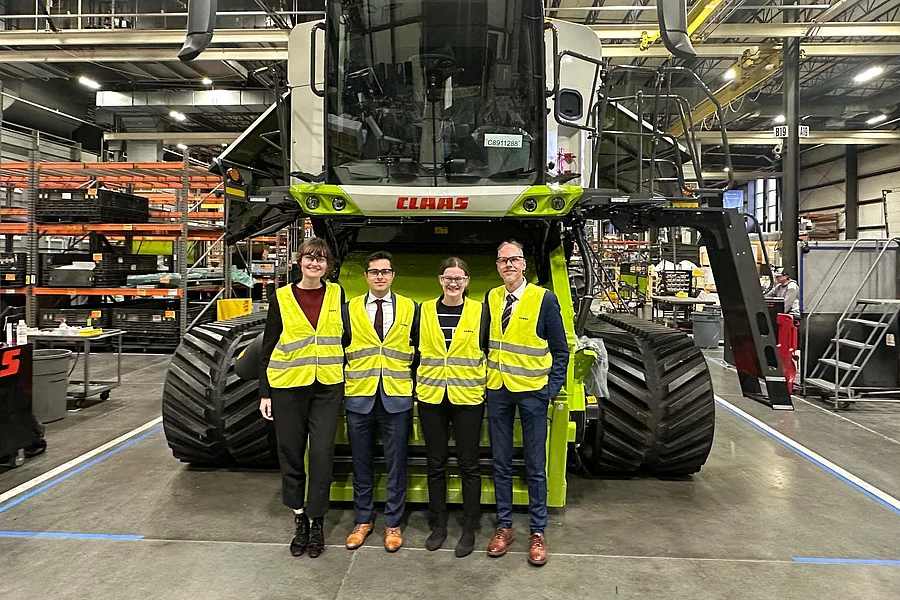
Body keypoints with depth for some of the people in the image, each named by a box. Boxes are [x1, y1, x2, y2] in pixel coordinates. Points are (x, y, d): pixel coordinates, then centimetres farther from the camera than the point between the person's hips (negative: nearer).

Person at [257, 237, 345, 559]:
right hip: (288, 387, 0)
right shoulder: (281, 298, 1)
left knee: (322, 453, -1)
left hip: (327, 387, 0)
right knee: (291, 453, 8)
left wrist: (347, 378, 7)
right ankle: (299, 519, 25)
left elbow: (344, 336, 12)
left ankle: (316, 522, 15)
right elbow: (268, 347, 3)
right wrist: (265, 393, 0)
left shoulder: (336, 294, 4)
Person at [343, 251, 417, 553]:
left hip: (396, 399, -1)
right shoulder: (350, 309, 5)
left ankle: (393, 524, 21)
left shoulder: (409, 308, 4)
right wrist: (342, 383, 3)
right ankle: (363, 520, 28)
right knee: (361, 463, 11)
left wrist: (413, 385, 5)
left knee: (396, 465, 6)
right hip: (359, 397, 1)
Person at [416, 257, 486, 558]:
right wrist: (416, 384, 8)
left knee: (468, 464, 5)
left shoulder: (479, 311, 1)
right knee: (435, 463, 11)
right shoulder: (424, 310, 6)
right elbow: (416, 350, 12)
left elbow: (488, 352, 5)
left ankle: (469, 529, 19)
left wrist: (486, 386, -1)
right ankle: (438, 525, 25)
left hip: (468, 397, -2)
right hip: (431, 397, 2)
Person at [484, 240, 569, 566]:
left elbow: (560, 350, -3)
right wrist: (484, 379, 4)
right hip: (498, 390, 4)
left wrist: (552, 389, -9)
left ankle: (538, 532, 21)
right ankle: (504, 526, 26)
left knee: (535, 466, 6)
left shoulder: (544, 299, -7)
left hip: (532, 391, -3)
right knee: (500, 463, 12)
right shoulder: (491, 298, 5)